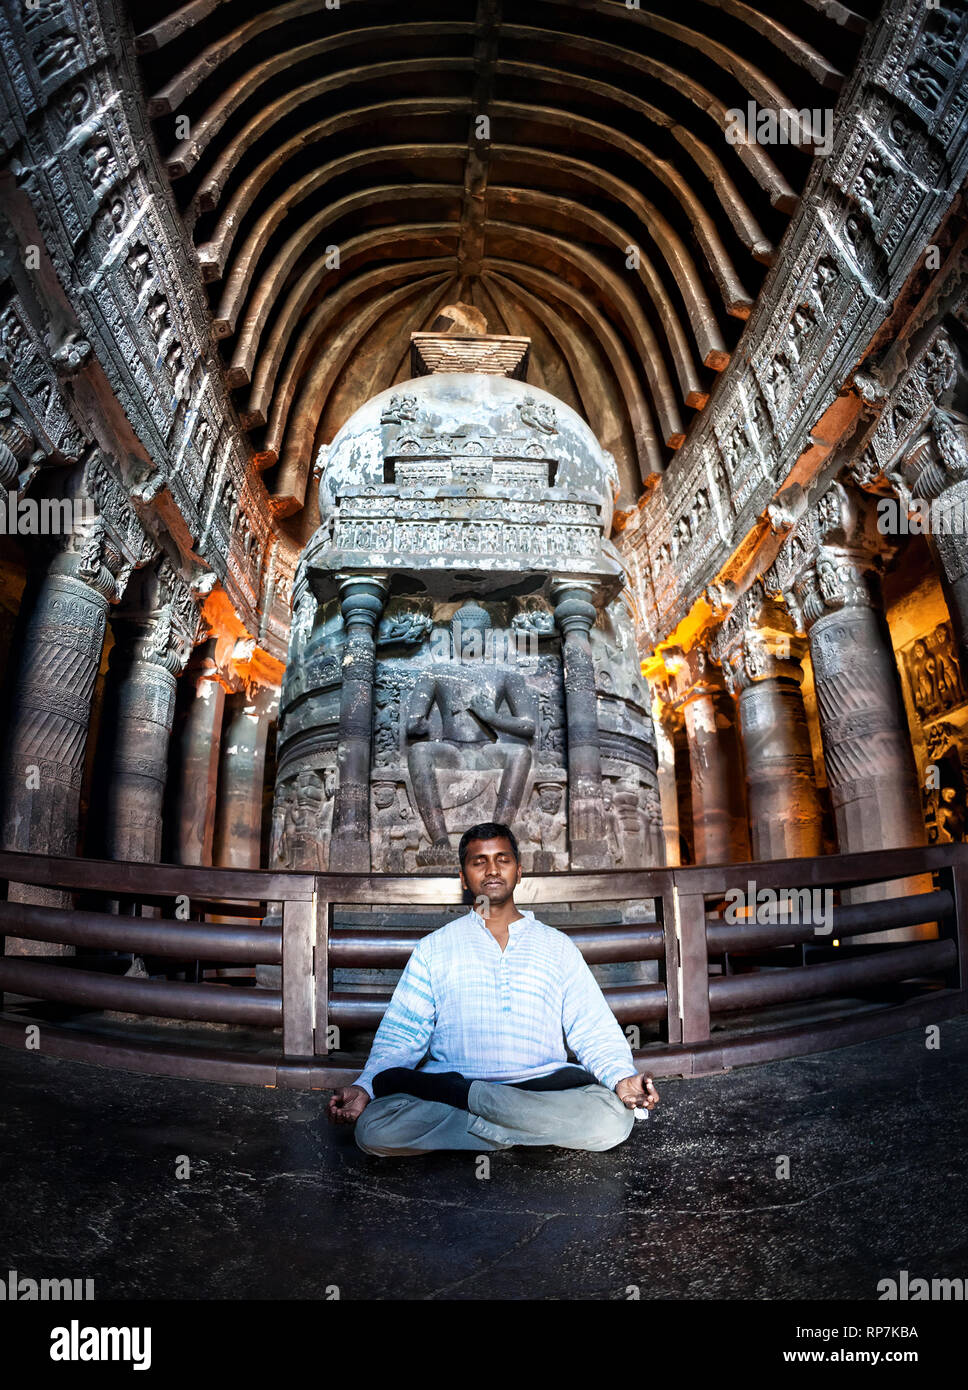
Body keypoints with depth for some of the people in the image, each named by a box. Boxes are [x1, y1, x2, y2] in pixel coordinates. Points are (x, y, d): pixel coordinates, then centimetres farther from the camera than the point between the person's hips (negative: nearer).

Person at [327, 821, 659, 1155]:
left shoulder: (557, 946, 17)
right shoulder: (433, 948, 16)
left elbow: (593, 1030, 9)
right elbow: (400, 1036, 10)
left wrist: (622, 1077, -11)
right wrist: (365, 1087, -8)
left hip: (542, 1088, 0)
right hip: (449, 1084, 0)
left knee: (614, 1118, -31)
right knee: (372, 1127, -29)